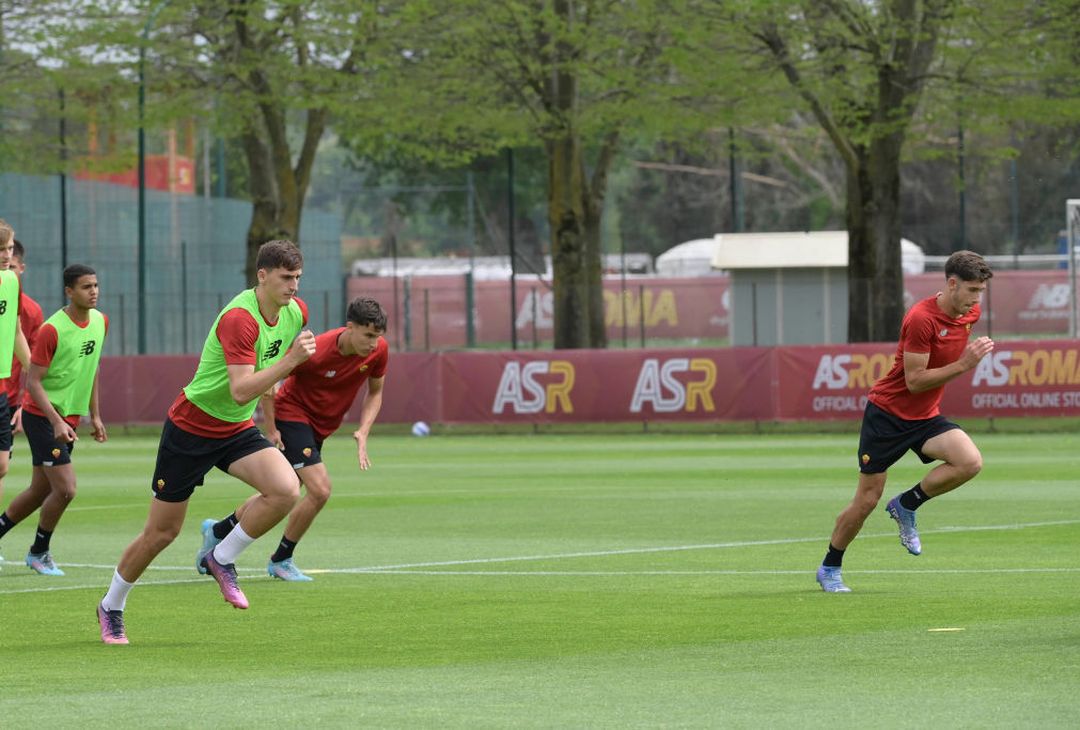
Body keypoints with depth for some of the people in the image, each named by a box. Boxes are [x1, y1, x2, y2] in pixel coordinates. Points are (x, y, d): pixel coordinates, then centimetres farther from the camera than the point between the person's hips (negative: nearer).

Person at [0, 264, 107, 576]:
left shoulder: (100, 322, 4)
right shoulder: (52, 329, -19)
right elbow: (33, 381, -18)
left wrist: (94, 416, 18)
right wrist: (56, 422, -26)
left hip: (69, 418, 8)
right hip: (42, 416, -8)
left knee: (40, 491, 11)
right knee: (65, 489, -12)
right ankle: (39, 553, 7)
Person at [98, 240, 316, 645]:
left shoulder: (296, 311, -3)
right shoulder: (239, 318, -28)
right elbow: (241, 391, -38)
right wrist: (291, 359, -42)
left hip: (238, 430, 6)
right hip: (191, 427, -6)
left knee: (286, 490, -22)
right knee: (161, 532, 3)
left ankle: (222, 558, -2)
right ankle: (111, 608, 26)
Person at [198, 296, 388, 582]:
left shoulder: (378, 350, -14)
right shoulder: (315, 352, -30)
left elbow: (375, 393, 4)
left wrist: (363, 432, -12)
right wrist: (270, 428, -14)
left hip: (322, 427, 7)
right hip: (292, 415, -7)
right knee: (319, 490, -20)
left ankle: (217, 531, 35)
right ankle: (281, 560, -2)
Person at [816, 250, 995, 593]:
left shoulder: (970, 313, -1)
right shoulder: (921, 318, -25)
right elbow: (914, 381, -25)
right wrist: (963, 364, -30)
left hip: (926, 417, 6)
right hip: (888, 412, -6)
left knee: (970, 462, -21)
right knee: (867, 500, 0)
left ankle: (907, 505, 2)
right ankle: (829, 569, 21)